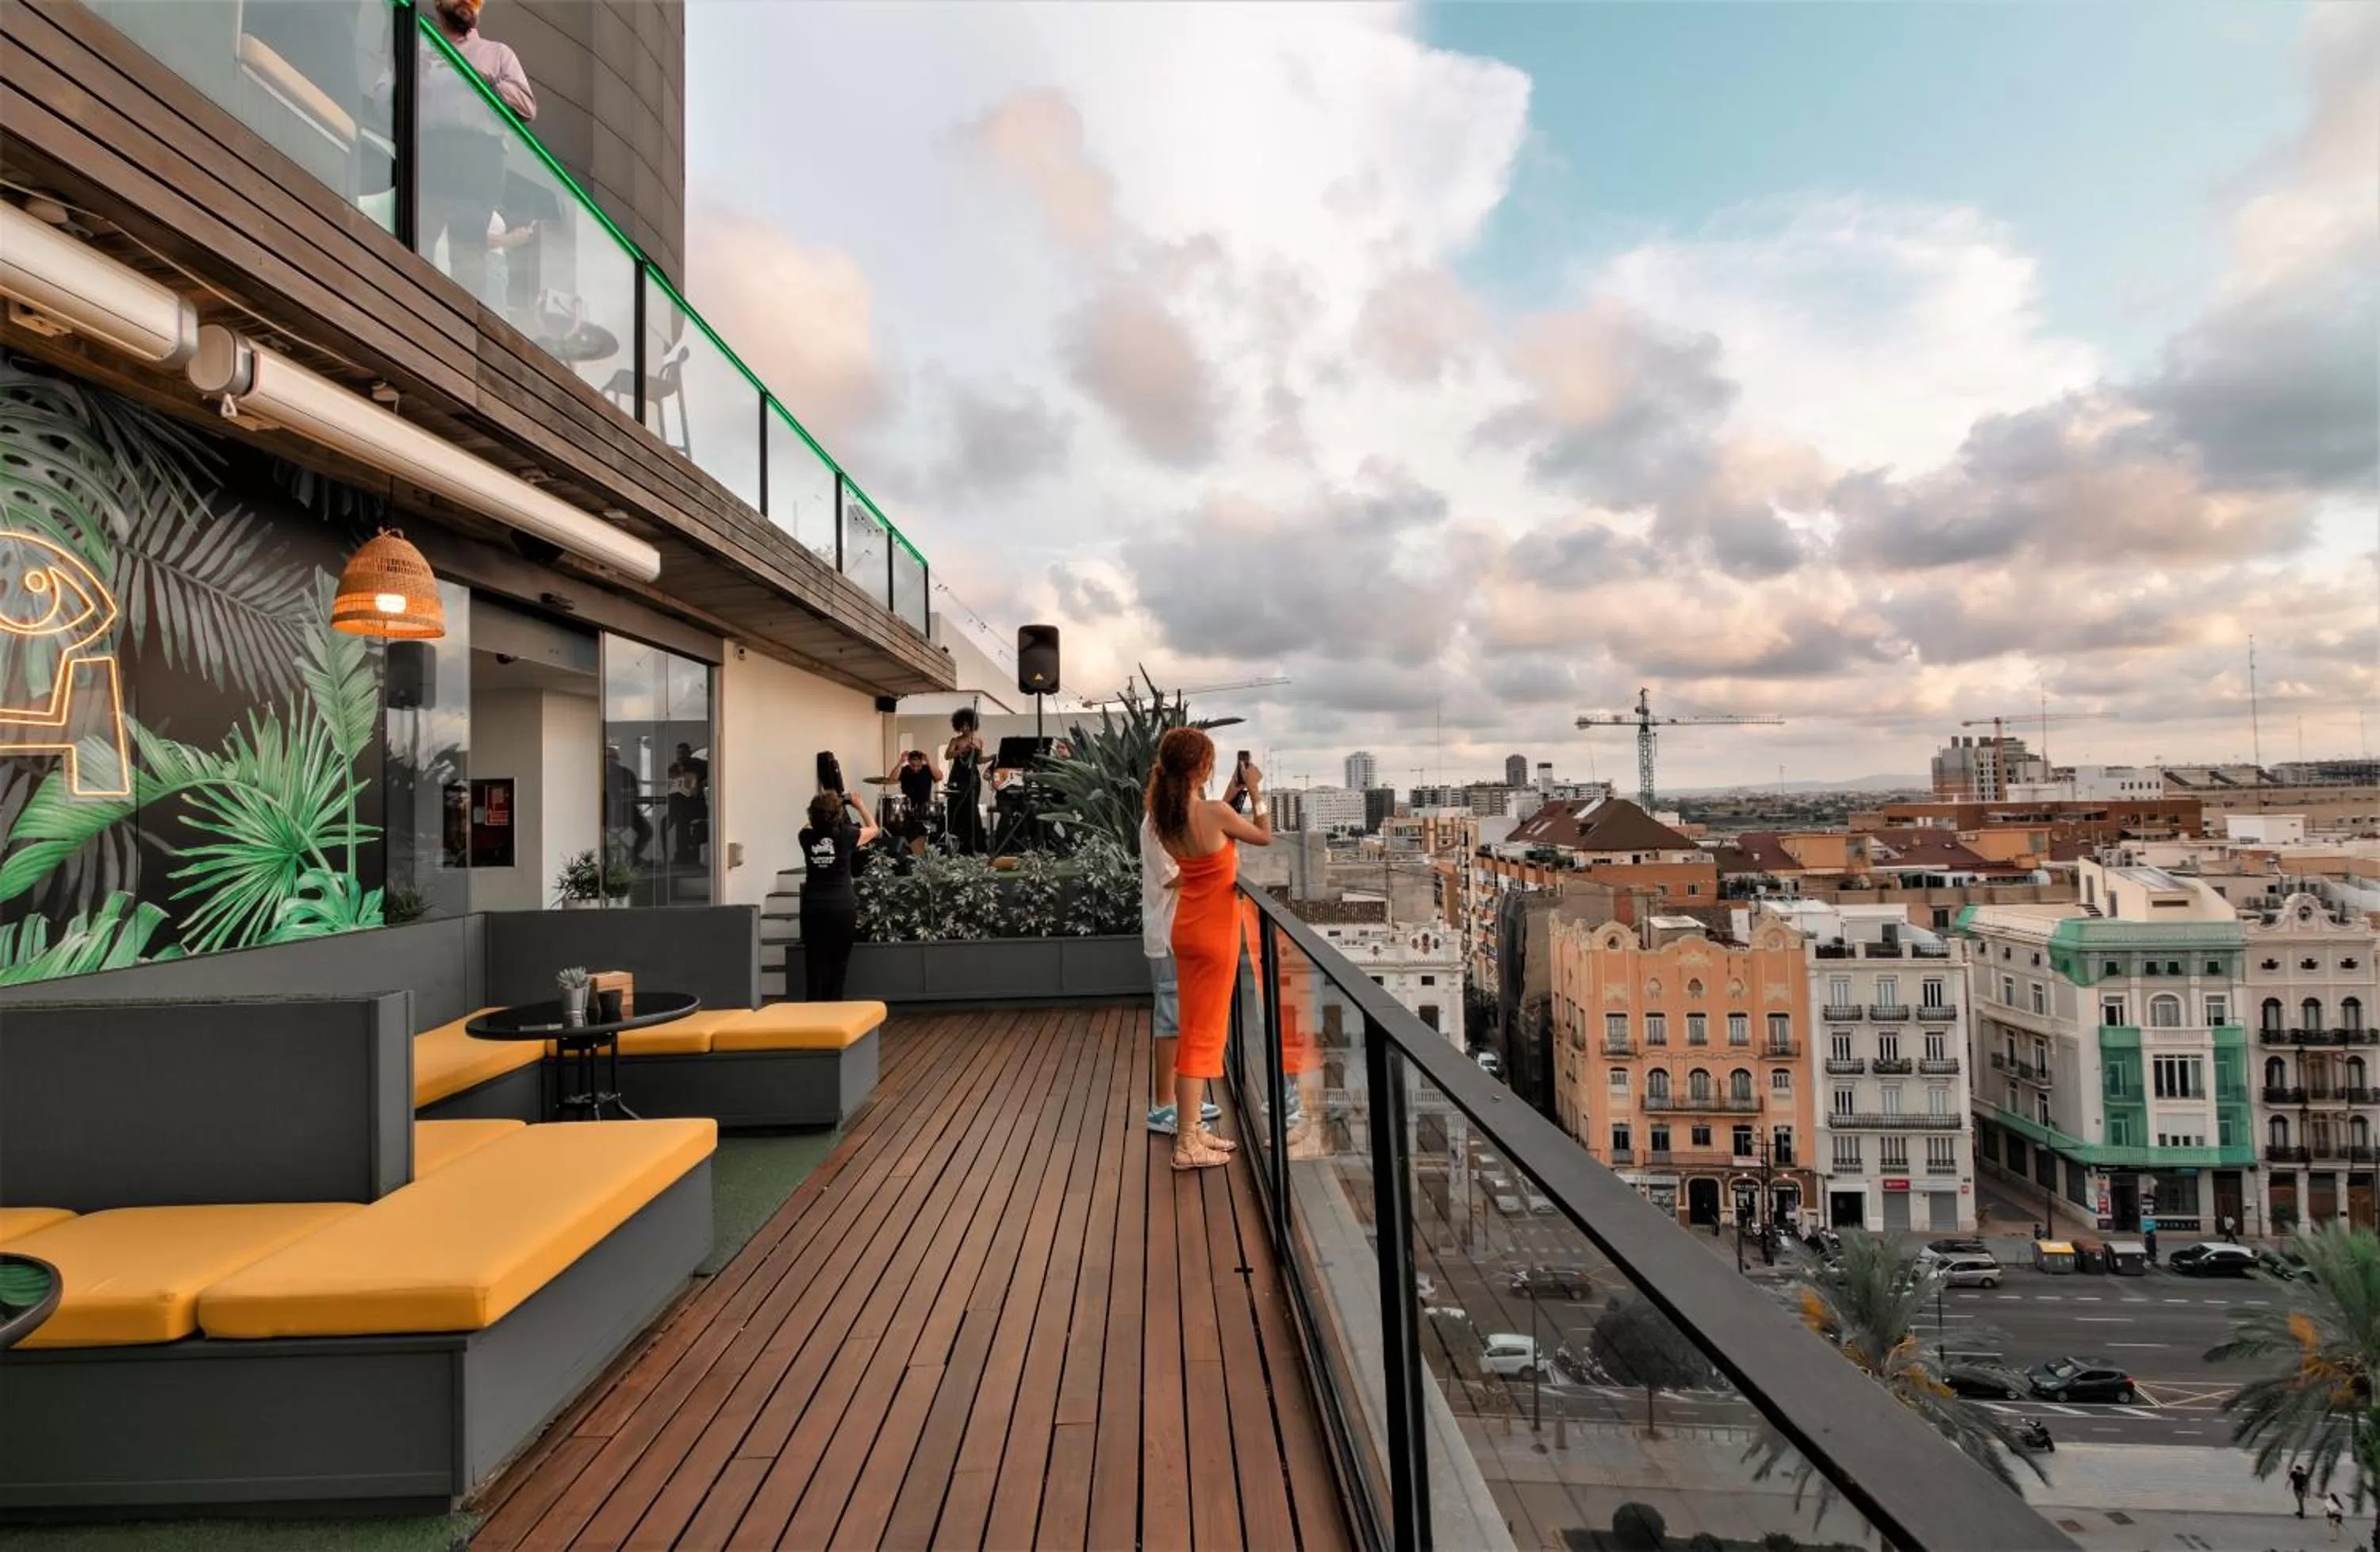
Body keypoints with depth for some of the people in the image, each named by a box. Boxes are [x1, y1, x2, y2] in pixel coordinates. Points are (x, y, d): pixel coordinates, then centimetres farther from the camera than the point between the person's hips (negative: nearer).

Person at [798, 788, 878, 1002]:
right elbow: (873, 829, 16)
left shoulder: (807, 836, 1)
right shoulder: (846, 835, -5)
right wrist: (859, 806, 26)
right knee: (838, 964, 4)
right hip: (842, 907, -2)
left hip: (813, 907, 2)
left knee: (814, 964, 6)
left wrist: (821, 811, 33)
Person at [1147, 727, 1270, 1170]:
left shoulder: (1164, 815, 0)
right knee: (1205, 1032, 0)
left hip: (1187, 928, 7)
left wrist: (1230, 798, 15)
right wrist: (1255, 792, 7)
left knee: (1193, 1028, 16)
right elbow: (1266, 837, -4)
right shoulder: (1214, 813, -21)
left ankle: (1190, 1127, 26)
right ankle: (1187, 1143, 7)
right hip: (1214, 930, -7)